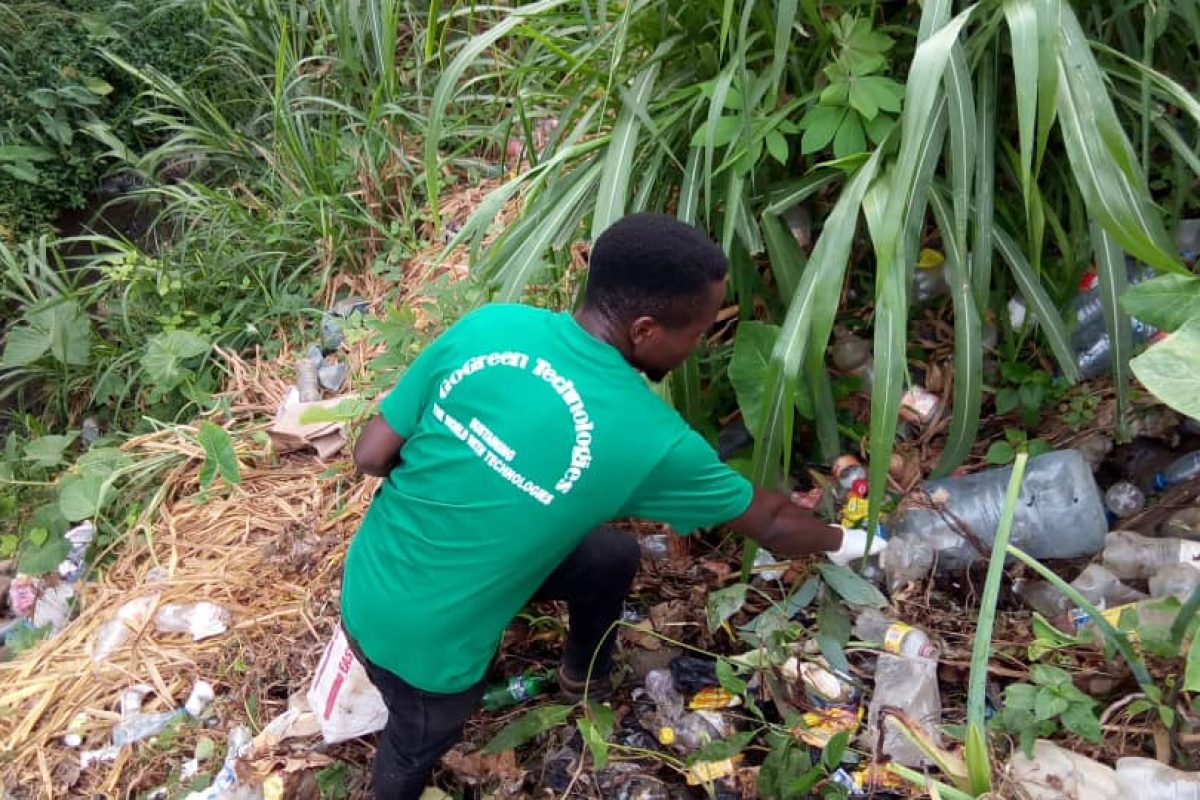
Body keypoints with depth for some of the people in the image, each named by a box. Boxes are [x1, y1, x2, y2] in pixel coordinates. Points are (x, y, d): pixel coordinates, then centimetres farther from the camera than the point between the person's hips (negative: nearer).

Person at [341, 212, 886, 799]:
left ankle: (585, 677, 49)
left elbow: (370, 455, -8)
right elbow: (769, 524, -5)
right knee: (419, 748, 28)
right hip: (420, 638, -6)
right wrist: (845, 541, 16)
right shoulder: (652, 439, -24)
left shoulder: (486, 325, -16)